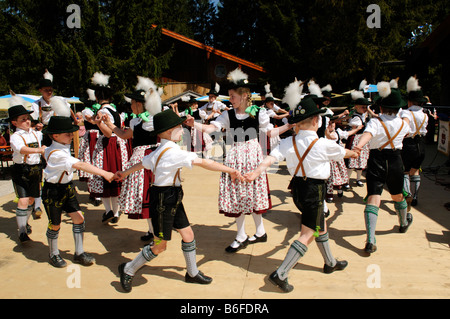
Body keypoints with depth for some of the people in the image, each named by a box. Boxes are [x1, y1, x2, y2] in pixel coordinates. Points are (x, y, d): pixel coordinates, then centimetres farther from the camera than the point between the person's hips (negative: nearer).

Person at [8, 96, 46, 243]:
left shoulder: (35, 133, 7)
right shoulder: (15, 137, -12)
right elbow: (22, 149, -32)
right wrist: (39, 150, -47)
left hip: (36, 169, 6)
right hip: (21, 171, -5)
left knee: (31, 199, 15)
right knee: (23, 200, -11)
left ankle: (25, 223, 36)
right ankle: (22, 231, -6)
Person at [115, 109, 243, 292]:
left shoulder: (160, 151, 6)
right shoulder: (173, 152, -23)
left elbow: (142, 164, 18)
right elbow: (203, 163, -25)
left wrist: (124, 173, 35)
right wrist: (230, 171, -23)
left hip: (173, 199, 9)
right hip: (163, 201, -9)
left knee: (188, 234, 14)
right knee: (160, 245, 3)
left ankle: (192, 273, 30)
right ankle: (128, 270, 22)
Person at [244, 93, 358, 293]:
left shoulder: (288, 143, -4)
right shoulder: (324, 145, -13)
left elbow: (272, 157, -19)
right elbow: (344, 153, 7)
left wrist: (256, 172, -27)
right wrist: (354, 153, 29)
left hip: (297, 188, 7)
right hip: (314, 191, -7)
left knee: (320, 225, 25)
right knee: (308, 235, -2)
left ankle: (330, 263, 44)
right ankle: (280, 275, -9)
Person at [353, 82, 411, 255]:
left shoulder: (375, 122, -11)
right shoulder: (403, 123, 2)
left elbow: (368, 133, -34)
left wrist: (359, 145, -52)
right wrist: (403, 117, 49)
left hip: (376, 162, -3)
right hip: (395, 161, 3)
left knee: (373, 199, -9)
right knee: (397, 196, 26)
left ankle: (370, 240, -21)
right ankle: (404, 223, 53)